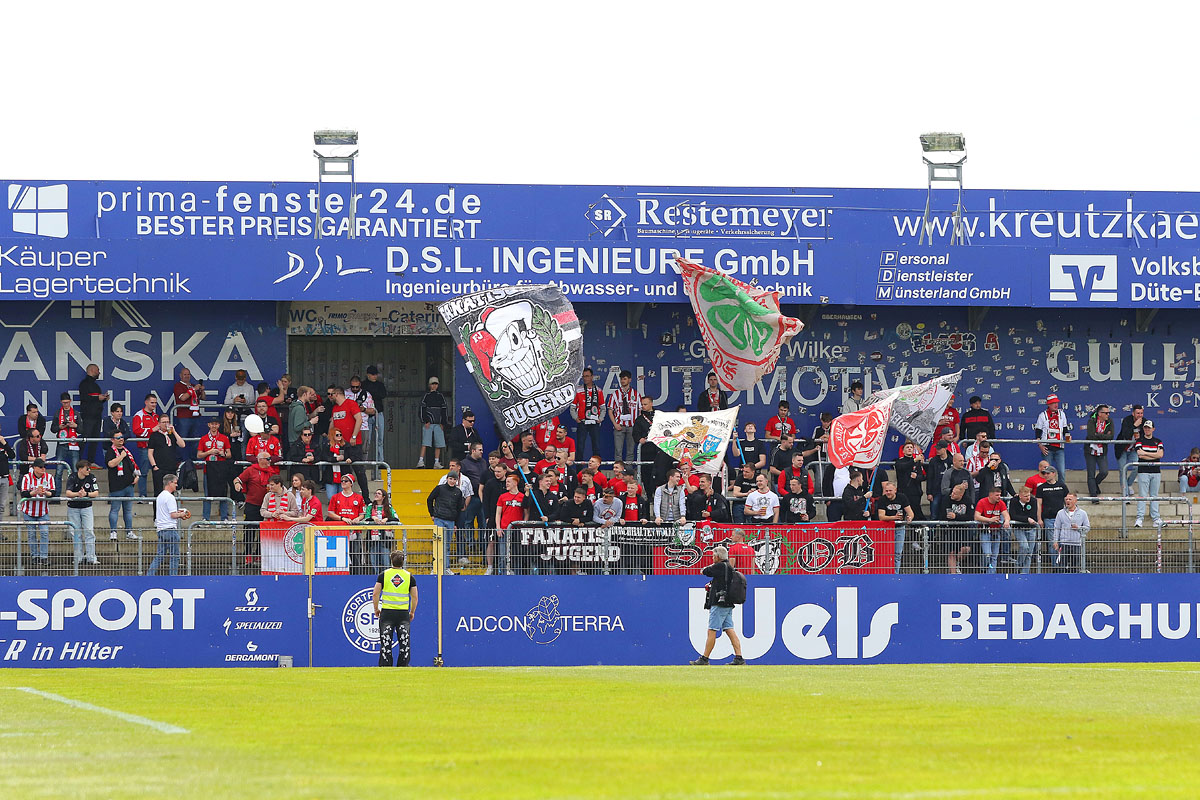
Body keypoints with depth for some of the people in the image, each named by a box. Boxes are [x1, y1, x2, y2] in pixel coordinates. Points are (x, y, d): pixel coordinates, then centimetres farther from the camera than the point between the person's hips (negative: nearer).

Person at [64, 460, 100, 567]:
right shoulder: (72, 478, -12)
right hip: (73, 508, -1)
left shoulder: (91, 478, -7)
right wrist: (77, 494, -44)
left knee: (89, 532, -6)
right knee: (76, 533, 2)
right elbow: (68, 493, -24)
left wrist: (86, 494, -32)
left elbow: (96, 493, -13)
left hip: (86, 507, 1)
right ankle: (79, 557, 10)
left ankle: (91, 557, -5)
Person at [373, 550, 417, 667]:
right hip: (403, 614, 1)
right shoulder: (409, 576, 1)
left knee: (385, 644, 3)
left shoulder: (384, 575, -1)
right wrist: (412, 612, 17)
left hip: (387, 613, -1)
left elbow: (375, 594, -2)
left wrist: (376, 609, 11)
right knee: (405, 644, 6)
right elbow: (414, 597, 4)